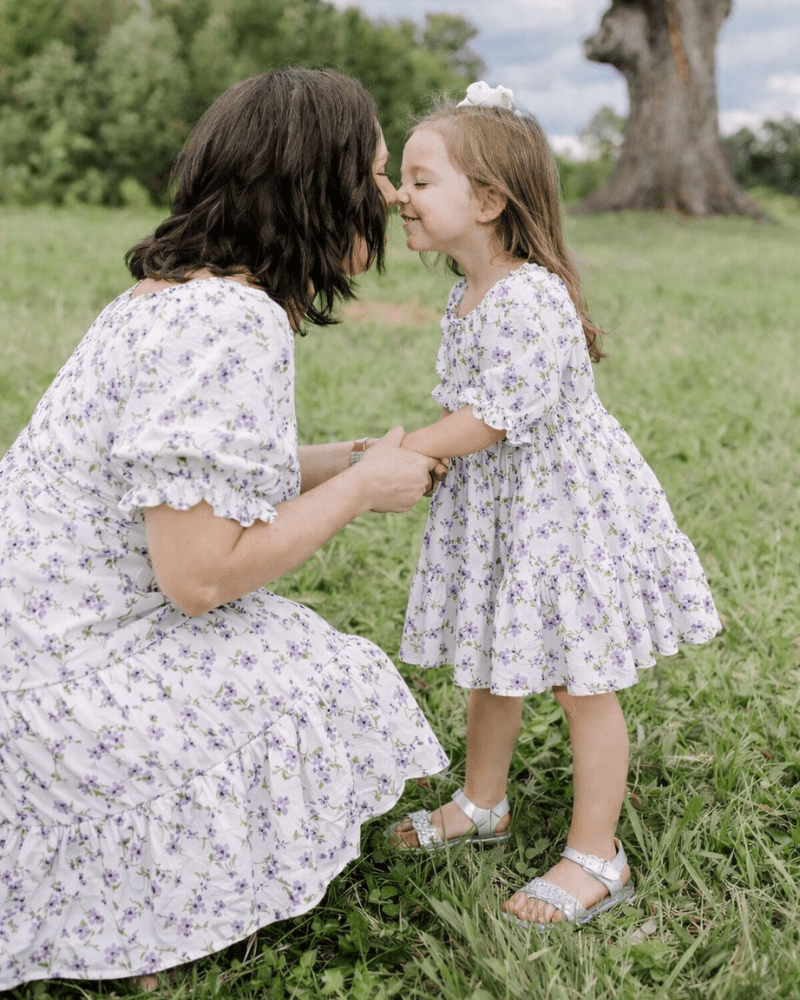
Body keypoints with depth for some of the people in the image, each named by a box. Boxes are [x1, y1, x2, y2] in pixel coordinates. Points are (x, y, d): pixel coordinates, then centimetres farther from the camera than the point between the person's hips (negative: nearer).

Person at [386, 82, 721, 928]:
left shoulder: (528, 297, -25)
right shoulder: (466, 295, 6)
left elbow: (490, 420, -26)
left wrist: (399, 456, -19)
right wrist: (411, 457, 7)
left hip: (564, 504, -9)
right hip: (494, 505, 9)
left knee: (581, 684, 3)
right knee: (489, 665, 20)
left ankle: (596, 858, 18)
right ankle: (481, 805, 41)